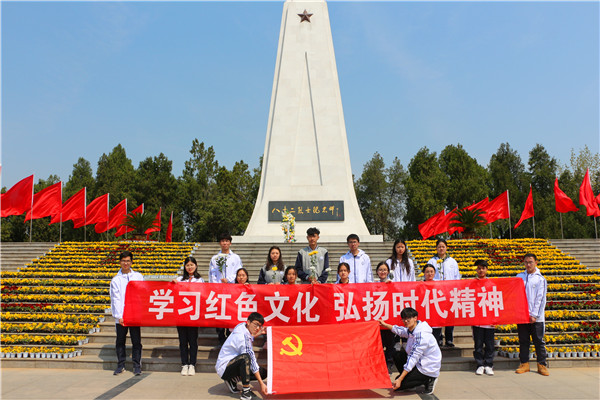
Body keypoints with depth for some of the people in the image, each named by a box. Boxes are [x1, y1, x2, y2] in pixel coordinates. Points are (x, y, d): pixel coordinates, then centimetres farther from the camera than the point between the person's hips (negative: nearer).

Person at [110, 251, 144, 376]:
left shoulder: (138, 277, 8)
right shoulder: (116, 280, 5)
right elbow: (116, 299, -1)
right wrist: (119, 316, -10)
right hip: (120, 316, 0)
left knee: (136, 341, 3)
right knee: (120, 341, 9)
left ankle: (137, 366, 11)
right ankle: (120, 366, 22)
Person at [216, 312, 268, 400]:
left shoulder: (242, 326, 2)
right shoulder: (242, 336, -25)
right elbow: (251, 359, -25)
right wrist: (261, 383, -24)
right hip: (224, 367, -10)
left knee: (263, 372, 0)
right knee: (245, 357, -38)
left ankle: (233, 380, 9)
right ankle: (245, 391, -27)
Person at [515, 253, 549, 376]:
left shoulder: (540, 279, 1)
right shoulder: (519, 276, 10)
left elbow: (540, 298, -4)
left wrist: (534, 315, -10)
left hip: (536, 317, -3)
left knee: (539, 341, 4)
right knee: (523, 341, 8)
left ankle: (542, 365, 14)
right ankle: (524, 364, 16)